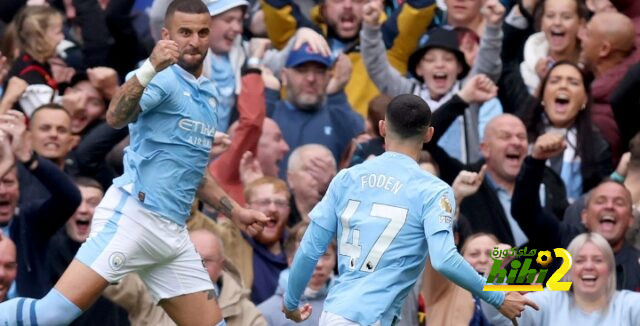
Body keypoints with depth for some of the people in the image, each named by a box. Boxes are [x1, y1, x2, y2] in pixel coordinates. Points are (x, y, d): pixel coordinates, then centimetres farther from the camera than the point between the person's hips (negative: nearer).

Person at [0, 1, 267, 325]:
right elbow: (116, 117, -27)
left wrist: (235, 212, 32)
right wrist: (150, 70, -41)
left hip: (172, 234, 8)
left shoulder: (208, 95, 19)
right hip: (131, 215, -8)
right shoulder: (163, 78, -6)